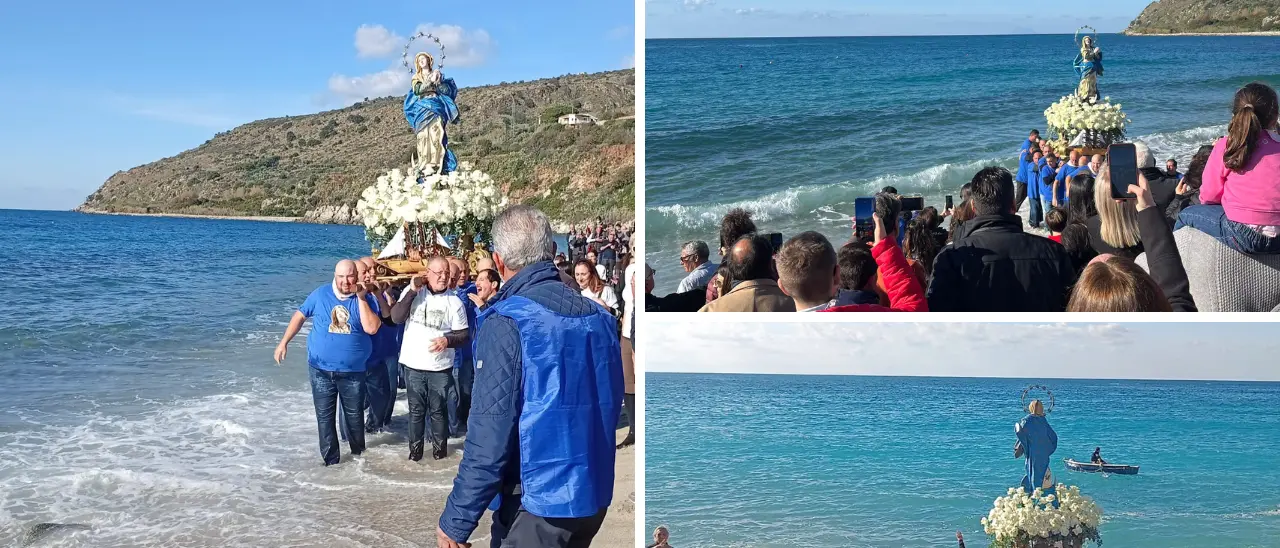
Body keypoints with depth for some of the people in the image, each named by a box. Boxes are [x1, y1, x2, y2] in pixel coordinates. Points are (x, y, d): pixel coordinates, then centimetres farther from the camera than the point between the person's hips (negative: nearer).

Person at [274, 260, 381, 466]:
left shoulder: (365, 298, -7)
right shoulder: (320, 294, -3)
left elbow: (372, 328, -19)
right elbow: (300, 316, 6)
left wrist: (361, 298, -20)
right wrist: (284, 342, 1)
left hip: (353, 371, -1)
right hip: (321, 369, 1)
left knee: (354, 414, 12)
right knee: (324, 416, 5)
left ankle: (358, 453, 33)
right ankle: (330, 460, 14)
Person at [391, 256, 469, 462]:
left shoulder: (454, 301, -5)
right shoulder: (412, 292, -1)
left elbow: (465, 335, -2)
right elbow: (396, 317, -12)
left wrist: (447, 340, -22)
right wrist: (413, 291, -18)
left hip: (441, 367, -1)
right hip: (414, 365, 1)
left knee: (438, 410, 9)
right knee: (416, 410, 11)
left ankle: (440, 449, 23)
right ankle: (415, 450, 23)